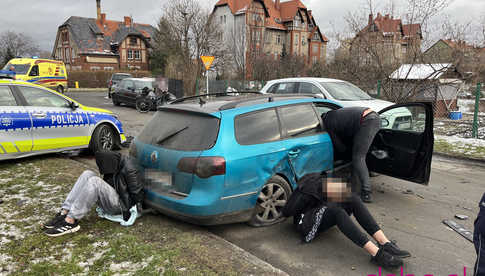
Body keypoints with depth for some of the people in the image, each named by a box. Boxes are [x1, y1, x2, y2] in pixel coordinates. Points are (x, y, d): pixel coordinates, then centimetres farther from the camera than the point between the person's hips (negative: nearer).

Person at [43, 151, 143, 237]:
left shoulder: (128, 170, -19)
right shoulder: (114, 166, 7)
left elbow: (137, 193, -18)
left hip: (120, 205, -9)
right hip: (110, 198, 9)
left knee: (94, 182, -30)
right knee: (87, 174, -8)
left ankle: (70, 221, -28)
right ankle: (64, 213, -15)